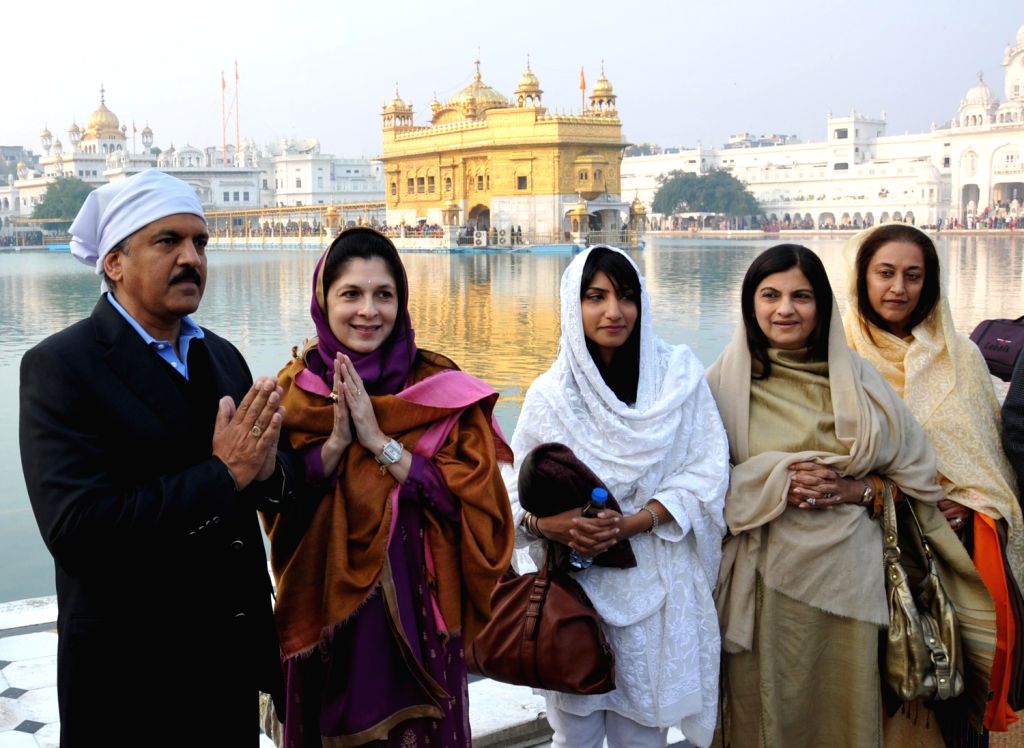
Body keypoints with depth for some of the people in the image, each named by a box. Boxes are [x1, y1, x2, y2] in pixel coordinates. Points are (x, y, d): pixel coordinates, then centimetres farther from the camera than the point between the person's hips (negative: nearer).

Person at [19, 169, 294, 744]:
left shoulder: (223, 356, 6)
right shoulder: (59, 367, -14)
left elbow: (278, 484, 4)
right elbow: (74, 528, -25)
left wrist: (267, 467, -19)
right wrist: (223, 476, -23)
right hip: (130, 676, -5)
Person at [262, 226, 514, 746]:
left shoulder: (441, 386, -6)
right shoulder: (296, 387, -2)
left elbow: (470, 495, -14)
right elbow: (280, 507, -6)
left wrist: (378, 440, -20)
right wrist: (336, 440, -20)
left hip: (417, 610, -1)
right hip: (326, 612, 1)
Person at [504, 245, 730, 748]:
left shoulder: (678, 374, 0)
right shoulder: (549, 393, 1)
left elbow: (706, 475, -4)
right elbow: (515, 492, 4)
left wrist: (632, 523, -16)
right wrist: (546, 524, -18)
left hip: (655, 588, 0)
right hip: (572, 585, 0)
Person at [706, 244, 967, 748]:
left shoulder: (858, 380, 4)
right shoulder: (726, 381, -1)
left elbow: (918, 476, 8)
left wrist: (856, 491, -9)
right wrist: (775, 483, -16)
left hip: (845, 573, 1)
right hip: (763, 578, -1)